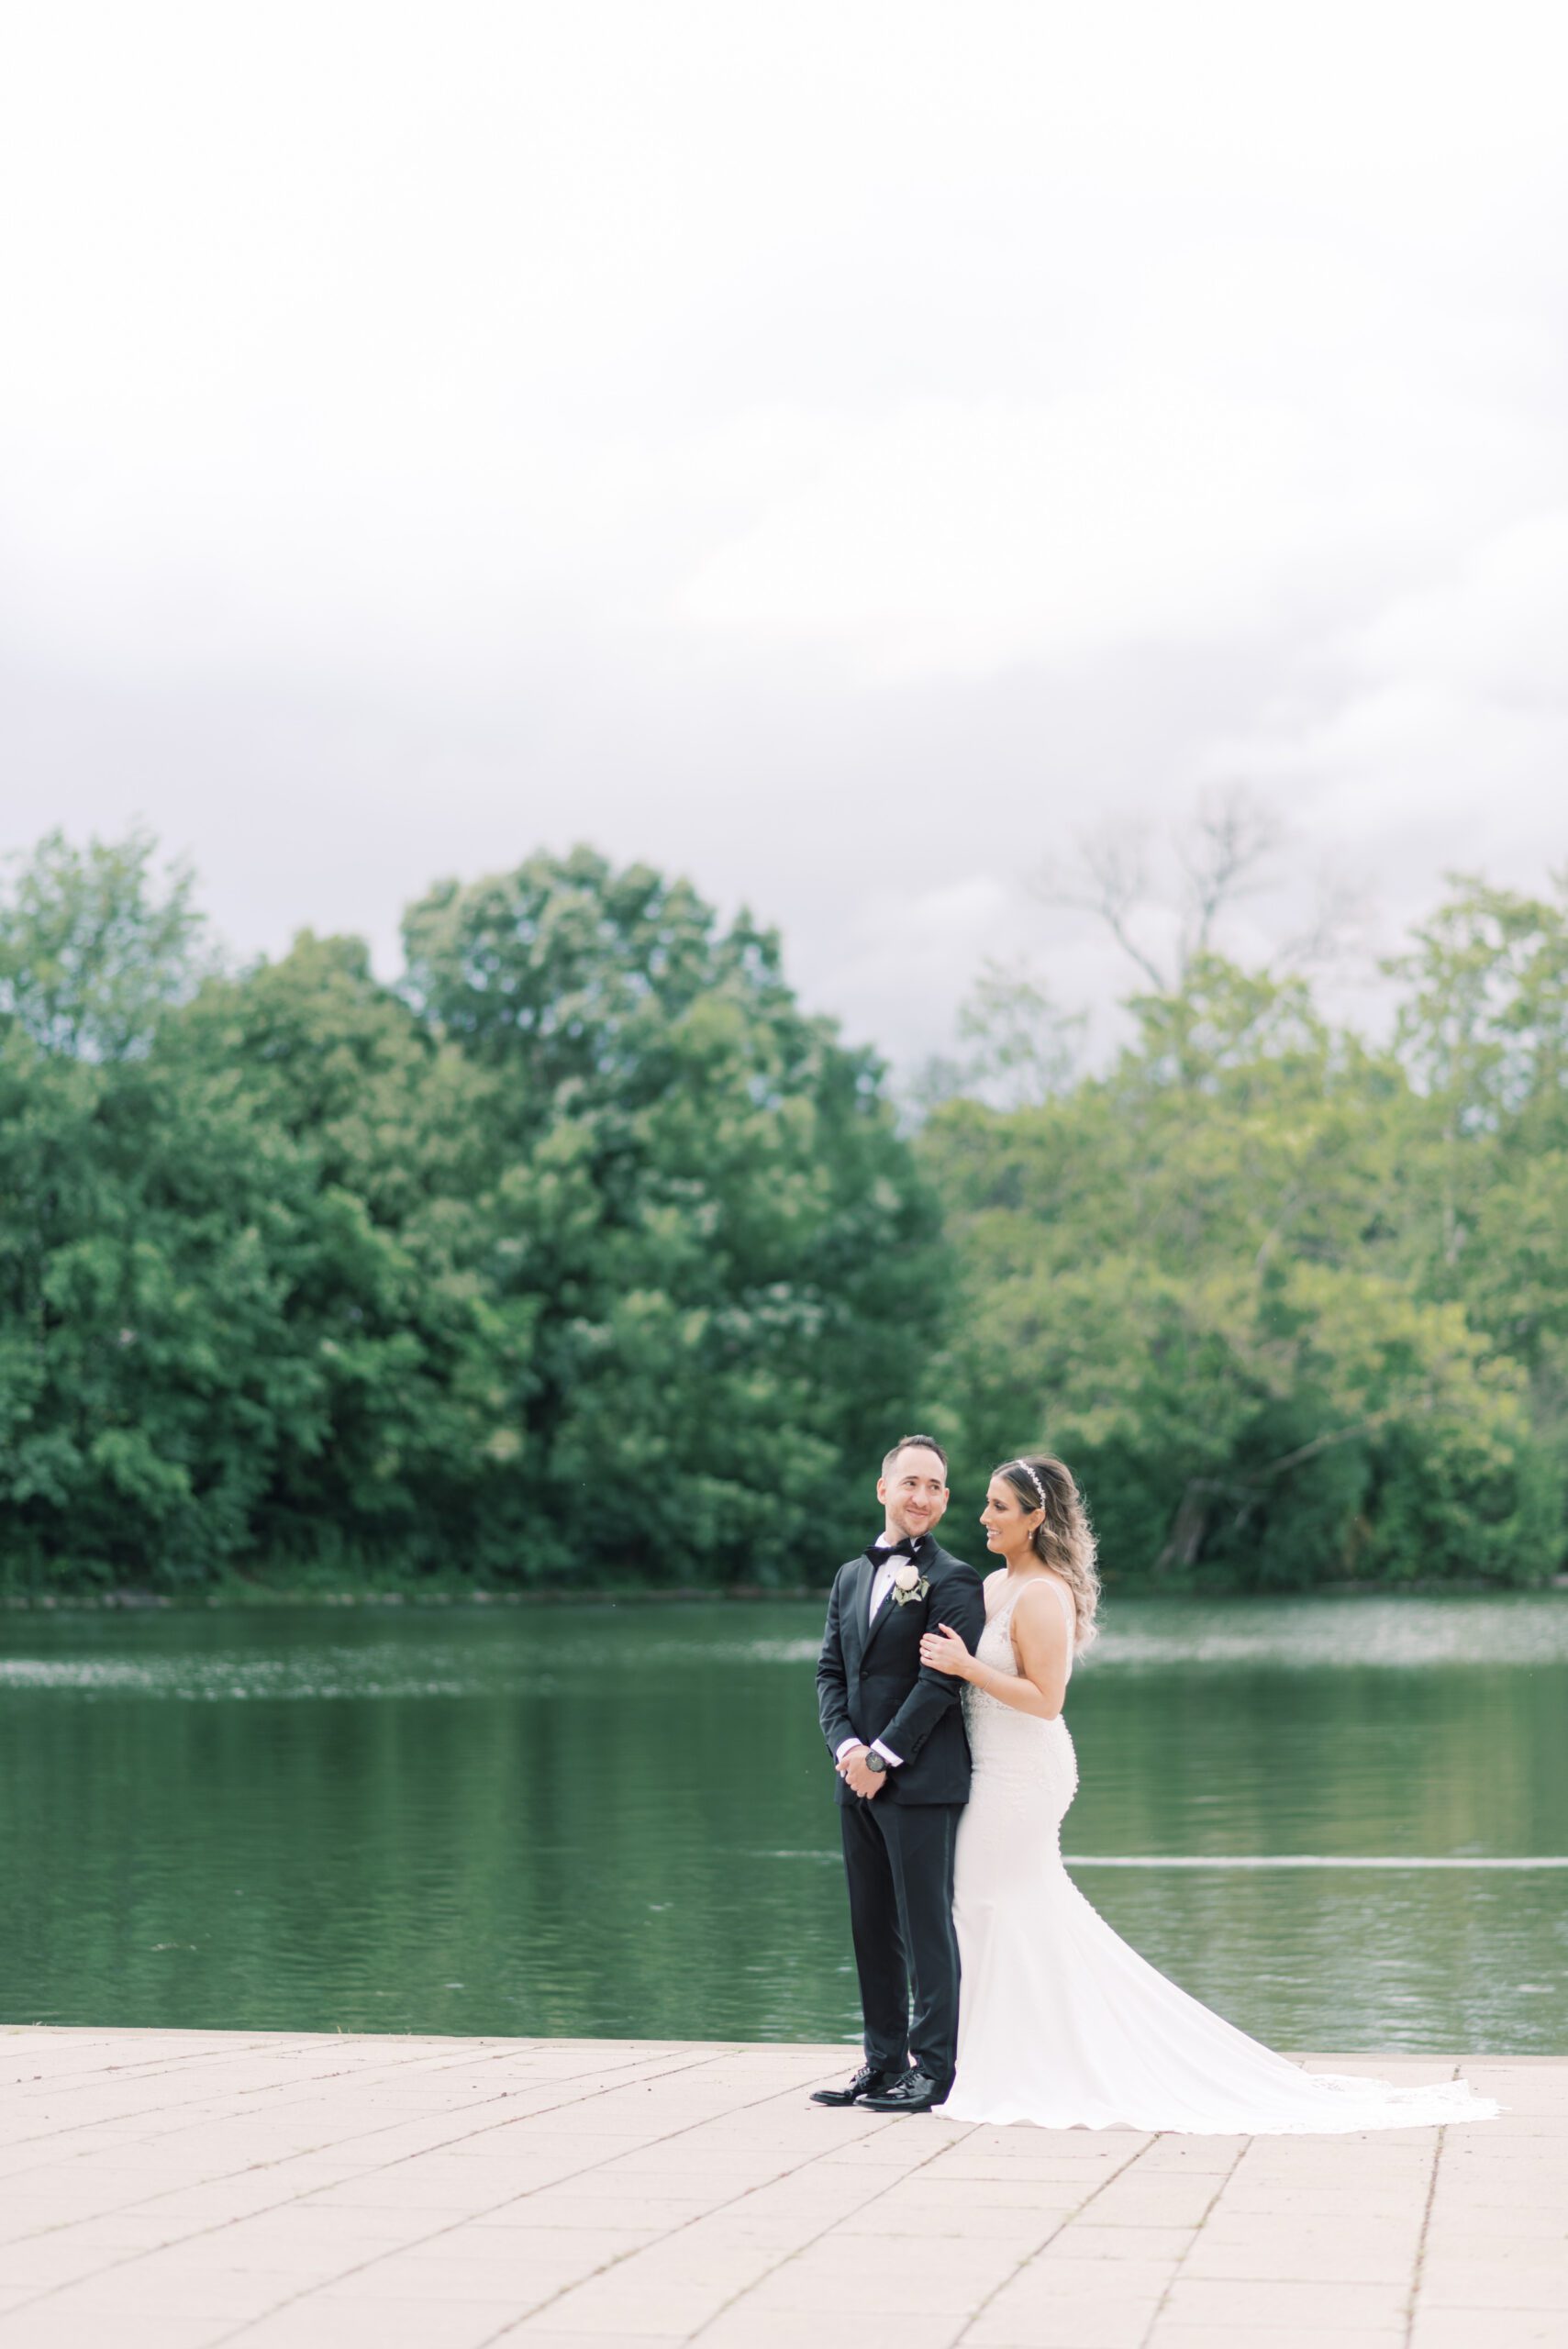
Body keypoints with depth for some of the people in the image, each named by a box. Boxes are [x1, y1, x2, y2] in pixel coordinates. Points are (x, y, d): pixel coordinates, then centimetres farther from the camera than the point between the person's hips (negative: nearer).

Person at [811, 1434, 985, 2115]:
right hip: (859, 1781, 7)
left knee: (926, 1926, -3)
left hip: (921, 1782, -7)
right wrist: (846, 1748, -6)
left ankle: (933, 2069, 3)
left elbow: (941, 1682, -14)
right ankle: (884, 2062, 19)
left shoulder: (952, 1581, -6)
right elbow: (830, 1672, 11)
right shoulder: (851, 1577, 15)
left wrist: (881, 1756, -14)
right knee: (871, 1927, 11)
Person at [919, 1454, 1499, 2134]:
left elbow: (1044, 1699, -22)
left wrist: (966, 1666, -23)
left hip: (1021, 1777, -10)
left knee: (1014, 1924, -2)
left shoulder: (1043, 1596, -17)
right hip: (993, 1772, 10)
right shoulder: (995, 1585, 11)